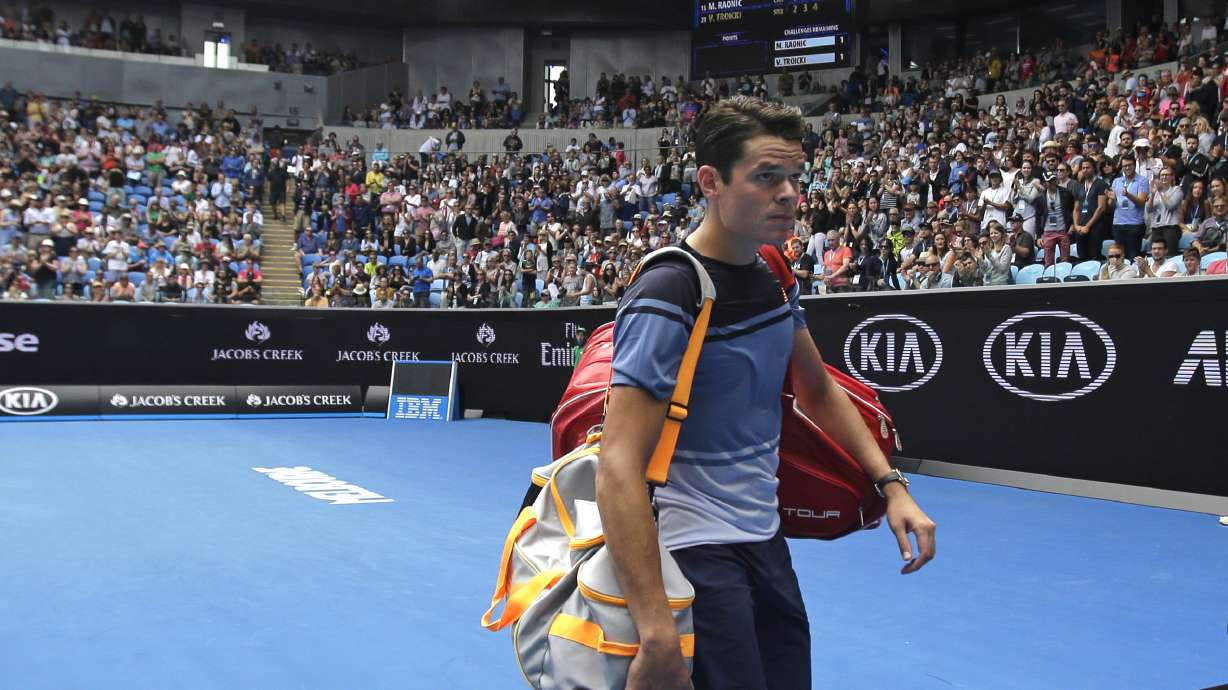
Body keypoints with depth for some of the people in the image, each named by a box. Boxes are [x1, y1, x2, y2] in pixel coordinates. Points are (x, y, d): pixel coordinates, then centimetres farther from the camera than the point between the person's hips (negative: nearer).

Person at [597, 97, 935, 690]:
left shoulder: (773, 278, 4)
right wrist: (657, 638, -34)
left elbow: (818, 390, 20)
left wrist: (891, 484, 9)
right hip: (697, 550, -8)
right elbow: (619, 469, -28)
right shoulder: (668, 297, -22)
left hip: (765, 539, 8)